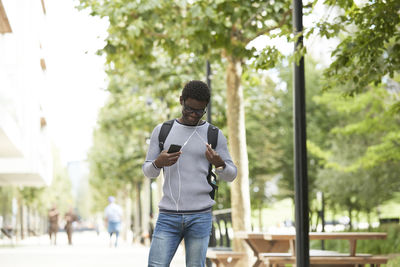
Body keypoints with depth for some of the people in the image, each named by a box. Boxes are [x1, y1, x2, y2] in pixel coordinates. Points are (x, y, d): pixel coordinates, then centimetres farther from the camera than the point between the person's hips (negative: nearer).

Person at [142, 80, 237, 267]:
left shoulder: (215, 135, 5)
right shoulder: (161, 131, 8)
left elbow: (231, 175, 7)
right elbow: (148, 171, 9)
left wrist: (219, 163, -17)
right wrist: (158, 163, -15)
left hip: (200, 216, -1)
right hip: (168, 216, 1)